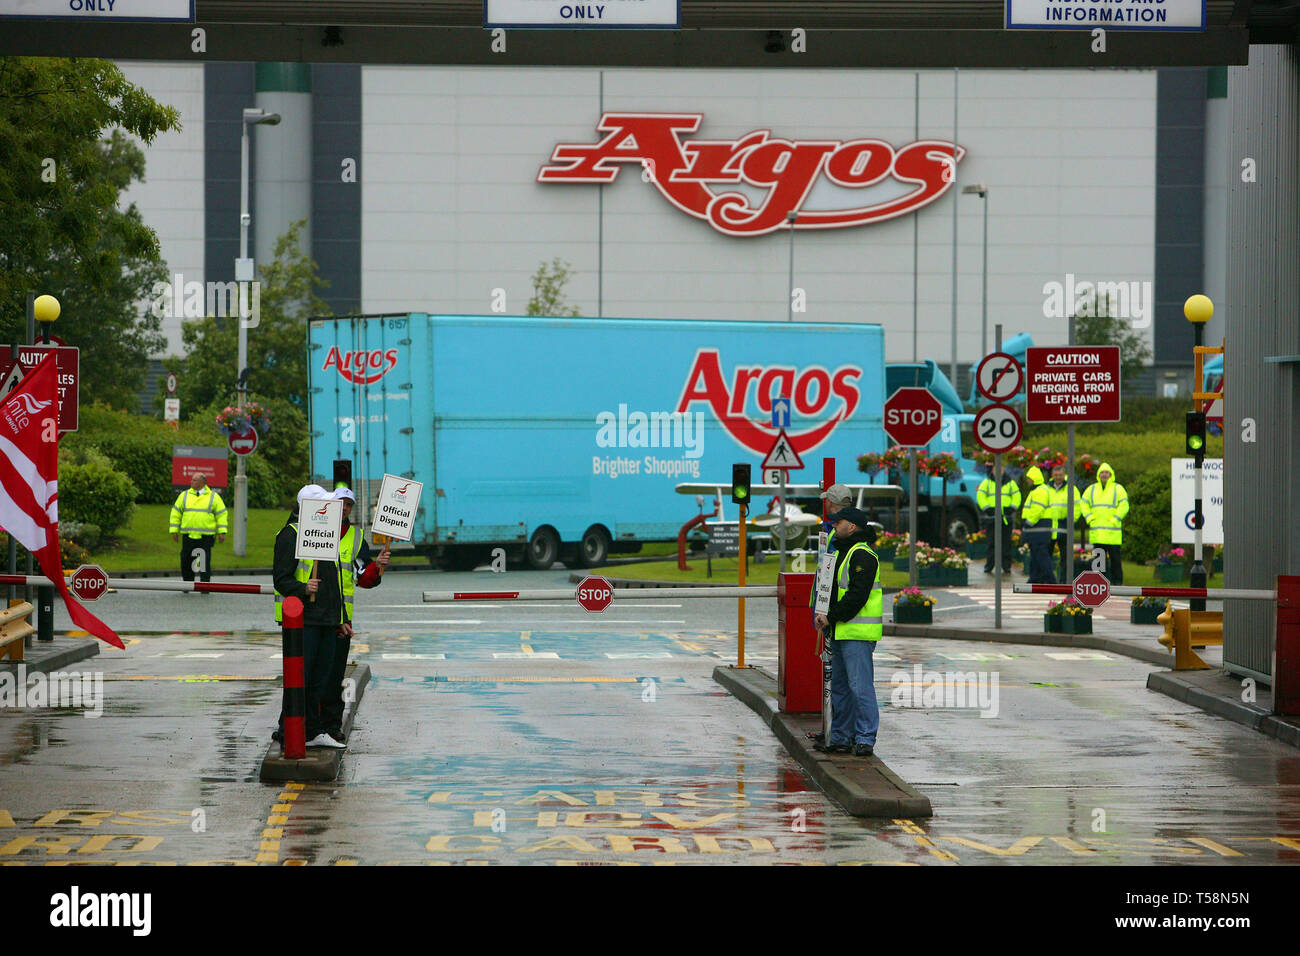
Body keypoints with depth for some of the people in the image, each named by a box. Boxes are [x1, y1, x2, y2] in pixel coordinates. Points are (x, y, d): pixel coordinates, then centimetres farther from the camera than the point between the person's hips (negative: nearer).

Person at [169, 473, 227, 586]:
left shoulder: (213, 497, 5)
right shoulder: (184, 495, 9)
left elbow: (221, 515, 5)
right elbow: (176, 513, 11)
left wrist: (222, 532, -4)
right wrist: (174, 531, 4)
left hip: (206, 535, -2)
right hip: (188, 535, 2)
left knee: (205, 561, -5)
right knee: (186, 560, 1)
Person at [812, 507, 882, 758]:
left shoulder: (862, 555, -12)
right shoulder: (841, 553, 20)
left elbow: (857, 596, -19)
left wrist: (832, 617, -13)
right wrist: (824, 617, 8)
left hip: (858, 633, -11)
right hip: (840, 633, 11)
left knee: (860, 687, -11)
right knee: (839, 687, 13)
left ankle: (865, 740, -9)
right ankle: (840, 738, 19)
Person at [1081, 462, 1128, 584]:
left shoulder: (1118, 489, 3)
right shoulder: (1092, 489, 14)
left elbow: (1124, 506, -4)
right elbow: (1084, 504, 15)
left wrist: (1115, 519, -12)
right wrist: (1089, 518, 2)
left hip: (1113, 531, -4)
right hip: (1096, 531, 4)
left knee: (1115, 557, -4)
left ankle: (1117, 581, 1)